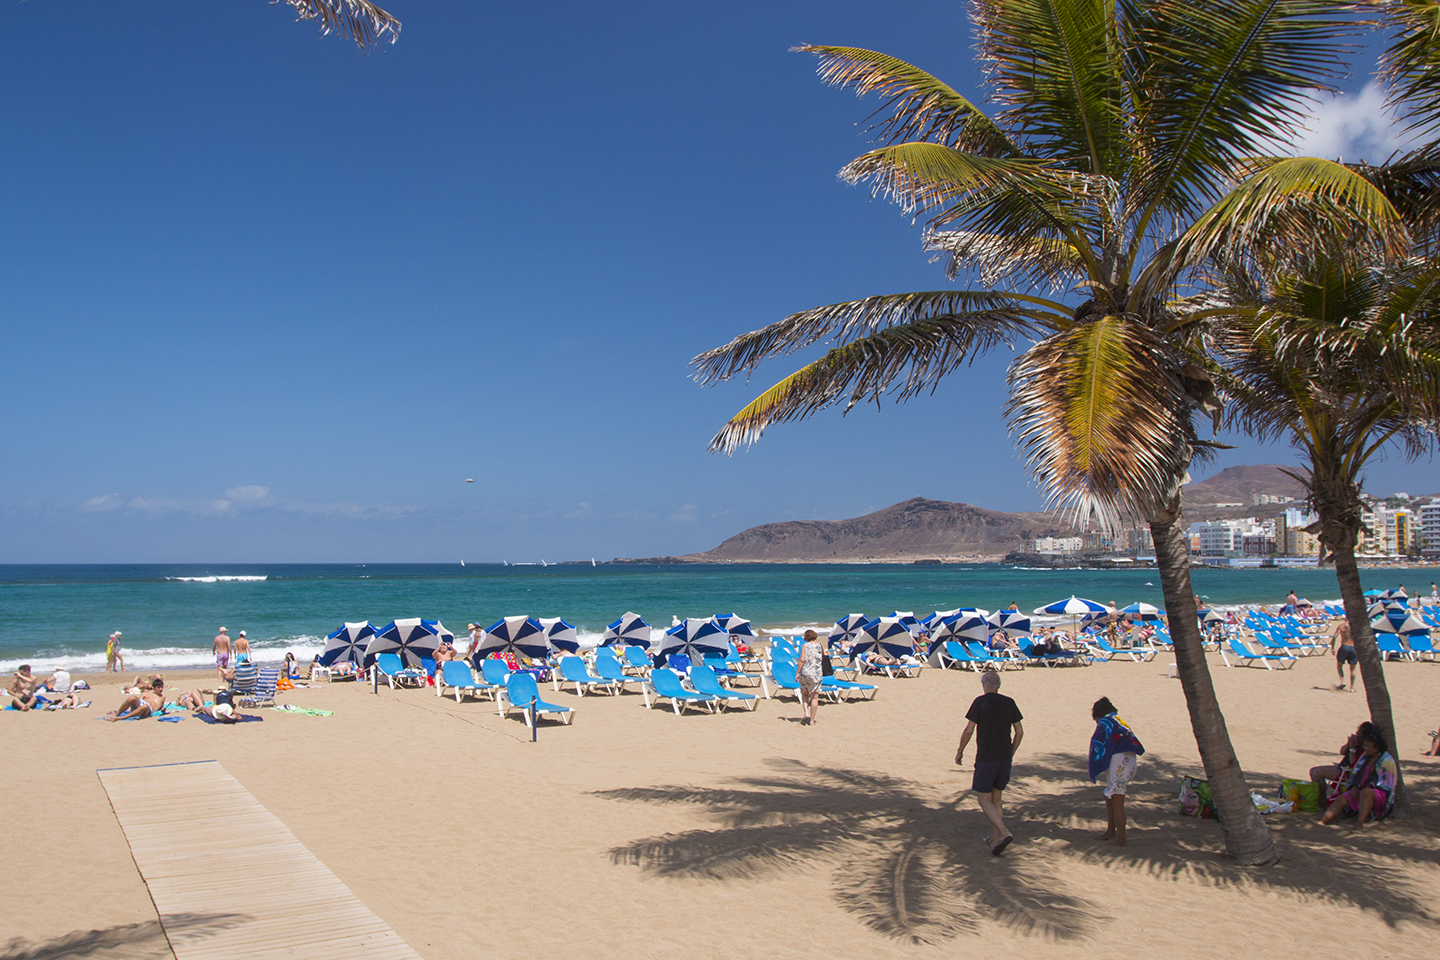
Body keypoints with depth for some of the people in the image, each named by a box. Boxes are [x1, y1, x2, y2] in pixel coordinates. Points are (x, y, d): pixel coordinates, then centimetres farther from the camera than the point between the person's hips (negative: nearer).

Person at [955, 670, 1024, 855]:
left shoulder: (980, 702, -9)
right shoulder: (1009, 703, 5)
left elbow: (969, 730, -11)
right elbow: (1020, 732, 7)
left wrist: (960, 751, 1)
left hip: (985, 758, -5)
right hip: (1004, 757, 5)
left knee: (985, 800, 0)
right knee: (997, 799, 16)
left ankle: (1004, 833, -18)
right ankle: (994, 840, 19)